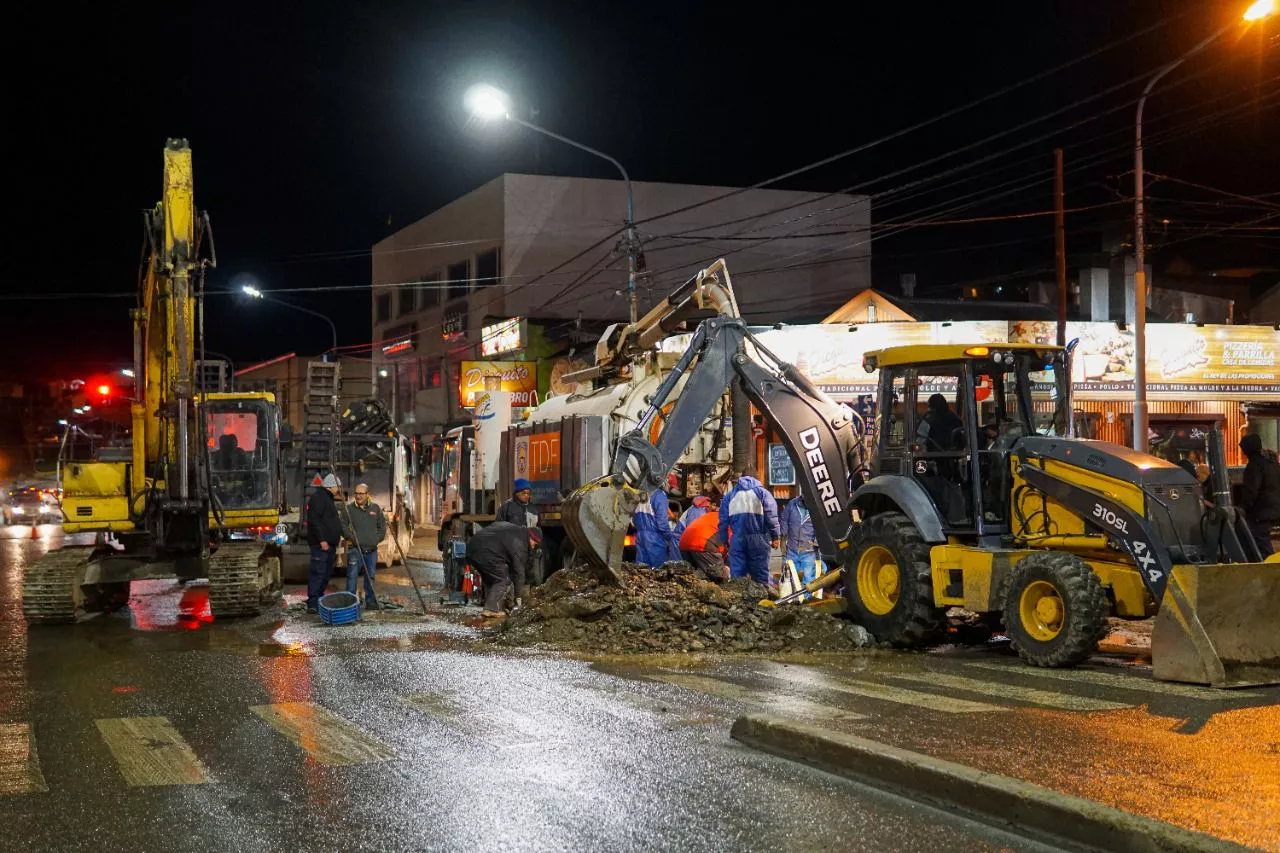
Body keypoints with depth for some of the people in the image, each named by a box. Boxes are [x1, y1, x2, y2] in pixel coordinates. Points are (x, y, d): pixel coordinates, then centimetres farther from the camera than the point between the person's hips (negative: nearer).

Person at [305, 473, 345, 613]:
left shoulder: (328, 498, 23)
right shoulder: (318, 497, -10)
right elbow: (314, 520, -20)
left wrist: (338, 536, 24)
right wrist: (322, 539, -24)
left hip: (329, 544, 11)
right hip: (321, 544, -11)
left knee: (326, 574, 12)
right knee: (318, 572, -13)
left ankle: (319, 600, 18)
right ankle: (312, 604, -16)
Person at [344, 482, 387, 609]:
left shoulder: (375, 508, 8)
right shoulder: (349, 508, 0)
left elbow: (382, 526, 16)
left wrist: (377, 539, 5)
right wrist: (350, 537, -11)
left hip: (372, 549, 3)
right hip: (355, 549, -3)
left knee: (370, 577, 10)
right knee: (352, 576, -6)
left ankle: (371, 602, 18)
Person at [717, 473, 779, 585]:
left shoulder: (729, 495, 14)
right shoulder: (762, 492, 8)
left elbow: (723, 521, 10)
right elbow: (771, 516, -2)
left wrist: (724, 541, 13)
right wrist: (775, 537, 1)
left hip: (737, 539, 1)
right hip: (759, 538, -1)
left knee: (737, 573, 4)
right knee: (761, 573, 3)